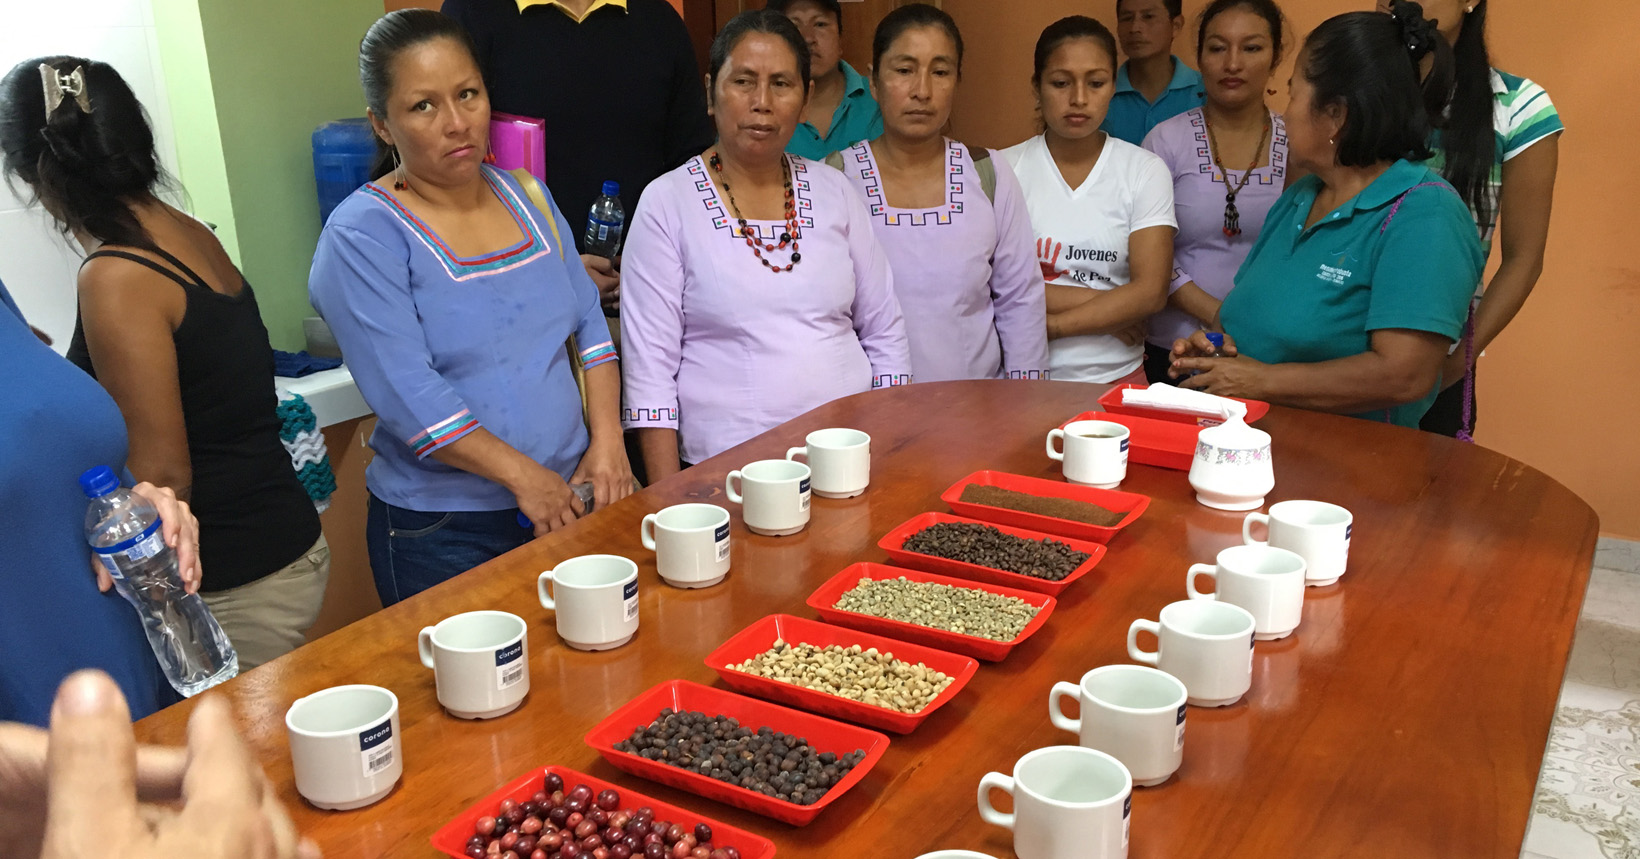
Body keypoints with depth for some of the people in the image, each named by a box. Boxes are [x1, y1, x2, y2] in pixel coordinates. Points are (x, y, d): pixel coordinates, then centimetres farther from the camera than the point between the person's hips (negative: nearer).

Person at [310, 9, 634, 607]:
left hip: (566, 503, 6)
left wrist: (606, 441, -5)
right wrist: (523, 475, -21)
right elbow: (406, 395, -20)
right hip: (442, 535, -5)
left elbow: (589, 322, 7)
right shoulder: (361, 236, -12)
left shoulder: (527, 197, 7)